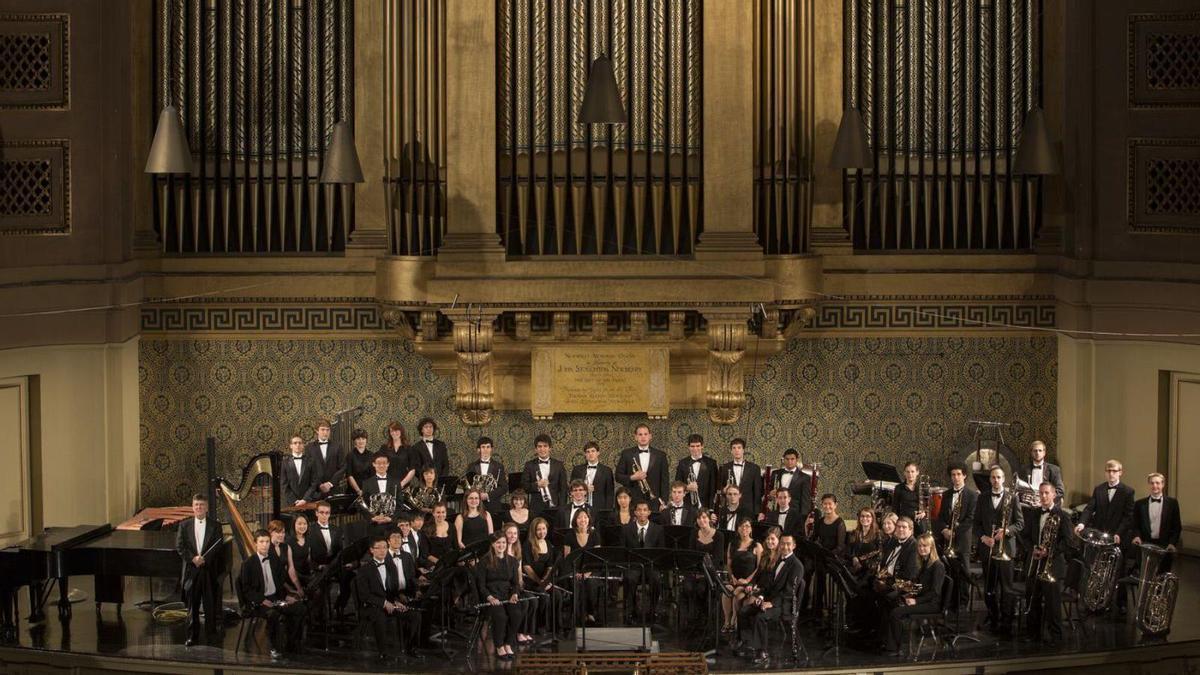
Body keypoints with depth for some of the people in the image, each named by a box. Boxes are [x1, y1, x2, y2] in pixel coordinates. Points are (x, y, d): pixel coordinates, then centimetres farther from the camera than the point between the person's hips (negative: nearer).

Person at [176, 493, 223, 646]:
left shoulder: (215, 526, 4)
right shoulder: (184, 526, 7)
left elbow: (217, 547, -4)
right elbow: (180, 546, 1)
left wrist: (203, 559, -16)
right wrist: (193, 558, -13)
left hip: (210, 570, -1)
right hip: (191, 571, 1)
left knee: (210, 604, 2)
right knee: (192, 606, 3)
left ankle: (211, 634, 11)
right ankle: (192, 636, 7)